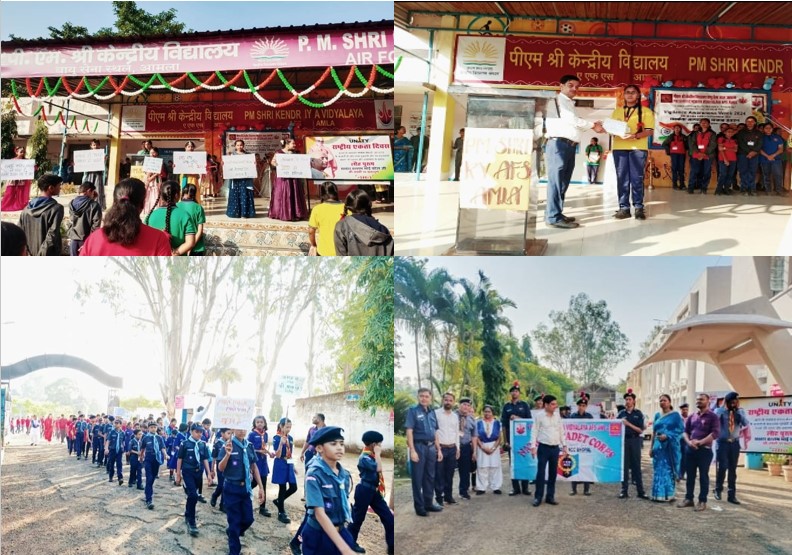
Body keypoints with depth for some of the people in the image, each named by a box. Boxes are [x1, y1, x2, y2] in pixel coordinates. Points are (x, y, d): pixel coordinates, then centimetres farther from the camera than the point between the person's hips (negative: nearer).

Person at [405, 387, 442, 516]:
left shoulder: (432, 412, 11)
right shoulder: (413, 410, -7)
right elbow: (409, 431, -12)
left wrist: (438, 449, 13)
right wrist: (412, 450, -18)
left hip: (431, 447, 6)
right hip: (419, 446, -6)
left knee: (430, 477, 13)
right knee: (417, 478, 1)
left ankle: (428, 503, 24)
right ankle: (419, 506, 9)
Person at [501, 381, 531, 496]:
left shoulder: (524, 405, 6)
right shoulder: (506, 406, 7)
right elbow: (503, 425, 5)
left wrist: (518, 418, -13)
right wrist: (505, 440, -1)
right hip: (511, 438, 1)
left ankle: (525, 487, 6)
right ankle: (515, 487, 8)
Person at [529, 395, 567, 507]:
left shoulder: (557, 416, 7)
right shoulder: (539, 416, -6)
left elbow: (561, 431, 14)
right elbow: (534, 432, -5)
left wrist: (564, 446, 11)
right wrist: (533, 447, -11)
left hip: (555, 448, 4)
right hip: (543, 447, -4)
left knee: (553, 473, 8)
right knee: (541, 472, -4)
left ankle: (550, 496, 17)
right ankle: (538, 497, 3)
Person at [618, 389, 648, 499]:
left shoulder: (638, 413, 3)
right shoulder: (621, 414, 8)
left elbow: (640, 430, -3)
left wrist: (629, 424, -13)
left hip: (635, 440, -1)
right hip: (623, 440, 1)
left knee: (636, 466, 1)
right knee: (624, 465, 2)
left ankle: (640, 491, 4)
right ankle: (624, 491, 6)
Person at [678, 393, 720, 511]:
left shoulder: (712, 416, -3)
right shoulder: (692, 417, 13)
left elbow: (715, 433, -13)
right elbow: (685, 431, 13)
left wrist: (700, 442, -18)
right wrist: (689, 441, -8)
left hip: (705, 450, -5)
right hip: (691, 449, 5)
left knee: (703, 476, 0)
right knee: (690, 475, 9)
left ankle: (702, 501, 5)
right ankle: (688, 498, 17)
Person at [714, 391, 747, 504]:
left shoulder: (739, 412, 7)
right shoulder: (720, 411, -1)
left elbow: (746, 424, -9)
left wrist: (738, 410, -11)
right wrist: (723, 406, -16)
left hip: (735, 443, 3)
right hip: (723, 442, -3)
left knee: (733, 470, 5)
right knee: (722, 467, -10)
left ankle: (731, 495, 9)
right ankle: (718, 489, 12)